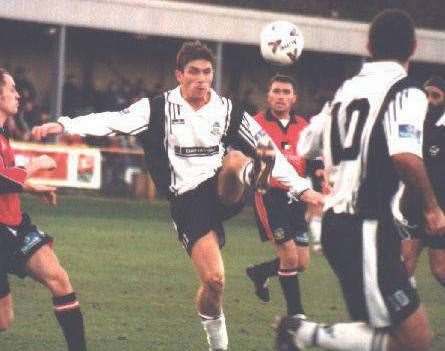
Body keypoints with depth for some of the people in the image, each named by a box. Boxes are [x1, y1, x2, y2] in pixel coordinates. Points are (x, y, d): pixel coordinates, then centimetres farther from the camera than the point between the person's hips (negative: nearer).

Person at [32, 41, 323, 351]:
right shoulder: (159, 108, 0)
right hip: (187, 201, -2)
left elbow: (268, 149, 10)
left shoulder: (228, 110, 6)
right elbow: (112, 121, -11)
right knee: (214, 280, -10)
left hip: (224, 193, 2)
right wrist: (64, 125, -26)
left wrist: (302, 188, 5)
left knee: (235, 159, -30)